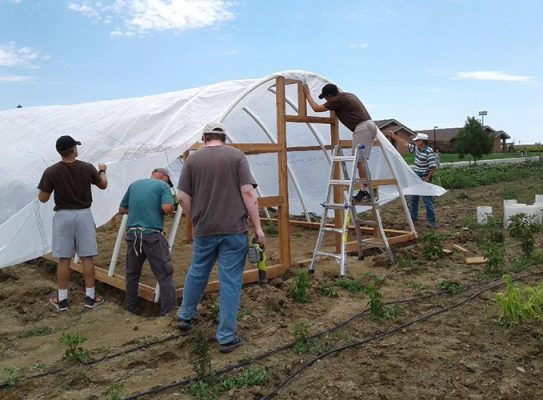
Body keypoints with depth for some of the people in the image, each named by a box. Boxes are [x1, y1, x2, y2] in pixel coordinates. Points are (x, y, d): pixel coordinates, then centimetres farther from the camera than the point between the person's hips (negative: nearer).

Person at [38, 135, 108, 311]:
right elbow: (103, 185, 12)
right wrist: (102, 170, 30)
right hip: (83, 215, 0)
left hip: (63, 216, 0)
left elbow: (43, 198, -5)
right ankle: (90, 297, 12)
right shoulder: (88, 168, -5)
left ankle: (62, 299, 15)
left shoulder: (51, 172, -9)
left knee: (64, 259, 7)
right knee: (87, 257, 6)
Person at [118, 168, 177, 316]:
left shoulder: (134, 185, 18)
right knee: (165, 273, 2)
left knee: (132, 273, 18)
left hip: (132, 234, 5)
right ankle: (168, 310, 1)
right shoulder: (163, 186, 2)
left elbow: (121, 209, 21)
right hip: (152, 235, -5)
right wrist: (172, 206, 7)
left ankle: (131, 307, 29)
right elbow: (167, 208, -15)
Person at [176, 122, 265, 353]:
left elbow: (183, 197, 2)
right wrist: (257, 226, -5)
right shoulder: (236, 156, -1)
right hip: (234, 230, -2)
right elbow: (248, 192, -8)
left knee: (197, 273, 22)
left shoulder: (193, 159, 4)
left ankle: (185, 317, 39)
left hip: (204, 230, 3)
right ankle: (226, 337, 10)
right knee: (230, 281, 4)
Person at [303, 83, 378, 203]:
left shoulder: (338, 99, -5)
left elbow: (316, 108, -1)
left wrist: (307, 94, 13)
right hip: (370, 125, 10)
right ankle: (365, 190, 9)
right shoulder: (348, 95, 21)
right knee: (361, 160, 9)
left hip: (362, 127, -10)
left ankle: (365, 192, -13)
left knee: (360, 160, -11)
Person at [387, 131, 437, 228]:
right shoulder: (416, 149, 7)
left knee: (428, 201, -6)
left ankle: (432, 222, -1)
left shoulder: (429, 152, -18)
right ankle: (413, 218, 30)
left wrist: (427, 178, -22)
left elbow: (433, 167, -21)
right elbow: (405, 144, 14)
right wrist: (393, 136, 13)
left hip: (424, 180, -9)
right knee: (413, 200, 17)